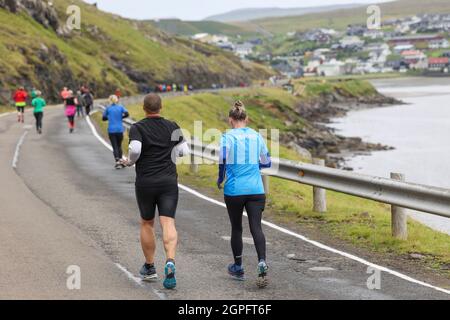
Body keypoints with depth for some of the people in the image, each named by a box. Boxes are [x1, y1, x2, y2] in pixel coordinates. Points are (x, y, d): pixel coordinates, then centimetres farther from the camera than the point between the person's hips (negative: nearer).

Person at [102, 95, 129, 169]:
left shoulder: (108, 108, 2)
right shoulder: (121, 107, 2)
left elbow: (104, 118, 8)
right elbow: (127, 114, -12)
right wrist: (121, 117, 5)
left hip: (111, 130, -1)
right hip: (120, 129, 1)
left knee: (115, 147, 0)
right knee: (119, 146, 17)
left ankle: (117, 161, -13)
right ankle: (120, 160, 10)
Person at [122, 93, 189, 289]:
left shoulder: (137, 128, -4)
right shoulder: (172, 127, 4)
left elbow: (135, 149, -21)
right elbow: (184, 151, 3)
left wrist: (129, 161, 0)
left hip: (145, 183, -1)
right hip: (169, 181, 1)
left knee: (147, 224, 16)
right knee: (168, 223, -7)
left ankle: (149, 267, 25)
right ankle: (170, 262, -29)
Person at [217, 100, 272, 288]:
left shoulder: (227, 137, -5)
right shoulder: (257, 136, 7)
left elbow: (222, 159, -18)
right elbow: (267, 163, 15)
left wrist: (220, 179, -2)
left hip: (234, 190, -2)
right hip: (256, 190, 2)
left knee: (236, 228, 14)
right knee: (256, 227, -2)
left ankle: (238, 268, 26)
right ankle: (262, 262, -26)